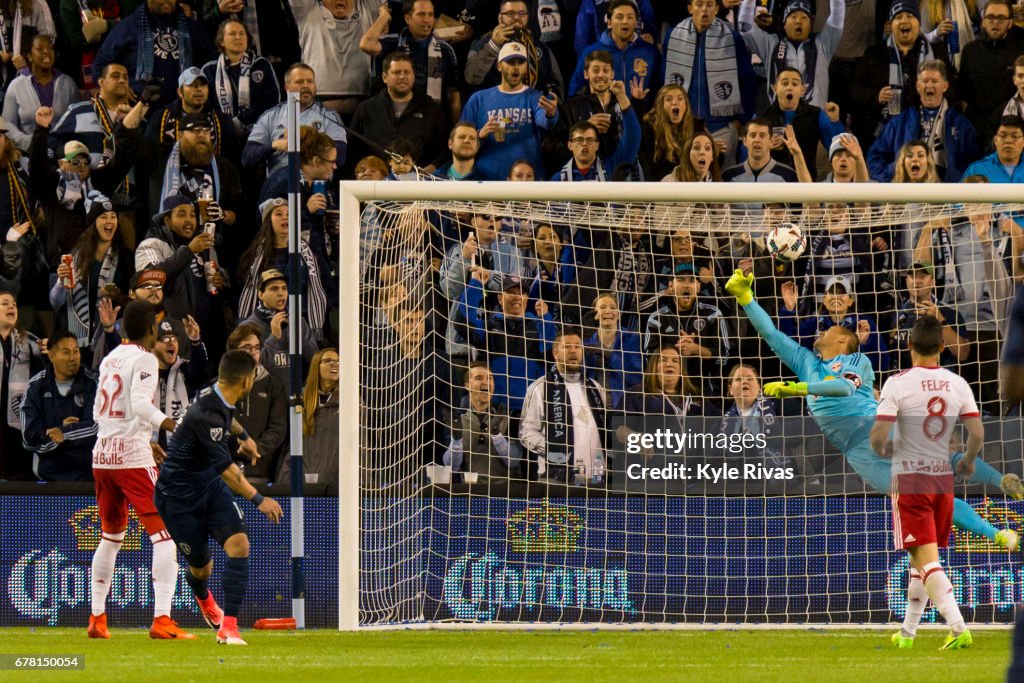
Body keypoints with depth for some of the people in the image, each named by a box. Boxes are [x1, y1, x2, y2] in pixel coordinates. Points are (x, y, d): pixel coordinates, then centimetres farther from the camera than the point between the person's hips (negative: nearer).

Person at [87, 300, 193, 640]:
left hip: (102, 456, 8)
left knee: (110, 536, 21)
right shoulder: (144, 358, -6)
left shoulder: (110, 359, 16)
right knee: (164, 535, -8)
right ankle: (162, 619, -20)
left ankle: (96, 618, 20)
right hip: (133, 456, -8)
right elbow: (140, 404, -21)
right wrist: (171, 425, -32)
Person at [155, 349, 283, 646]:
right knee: (201, 566, 8)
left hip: (211, 486, 8)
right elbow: (224, 466, -33)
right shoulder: (206, 415, -32)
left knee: (239, 544, -16)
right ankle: (203, 599, 48)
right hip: (179, 495, -8)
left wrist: (243, 436, 42)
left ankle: (228, 628, -17)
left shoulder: (217, 397, -4)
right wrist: (258, 499, -33)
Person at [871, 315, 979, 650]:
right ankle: (907, 632, 24)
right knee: (922, 559, 17)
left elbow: (878, 436, -17)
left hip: (908, 480, -5)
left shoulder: (898, 384, -13)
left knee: (926, 559, -8)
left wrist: (882, 450, 7)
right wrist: (968, 460, 18)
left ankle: (958, 626, -23)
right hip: (943, 479, 5)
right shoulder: (957, 384, 0)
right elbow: (977, 433, -2)